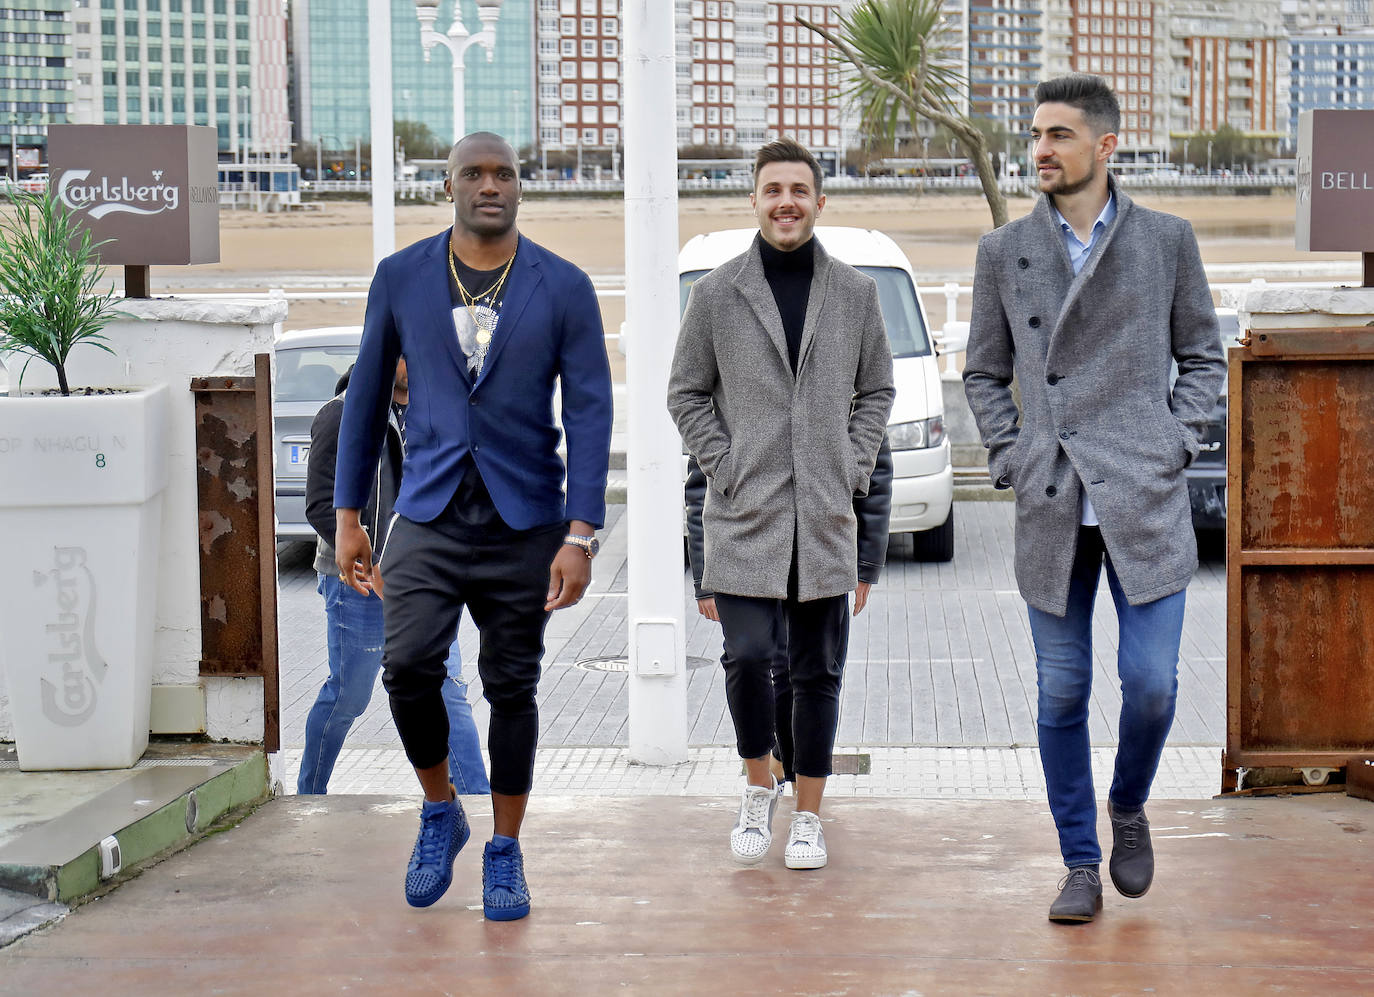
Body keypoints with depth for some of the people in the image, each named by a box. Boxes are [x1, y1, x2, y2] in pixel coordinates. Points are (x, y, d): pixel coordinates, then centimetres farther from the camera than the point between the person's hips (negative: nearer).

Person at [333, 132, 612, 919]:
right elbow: (368, 396, 10)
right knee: (408, 667, -15)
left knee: (512, 686, 4)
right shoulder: (402, 278, 3)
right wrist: (348, 516, 8)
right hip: (430, 515, 1)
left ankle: (506, 853, 20)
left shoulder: (564, 288, -2)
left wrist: (580, 536, -13)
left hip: (523, 520, 0)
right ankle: (440, 812, 12)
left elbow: (590, 413, -5)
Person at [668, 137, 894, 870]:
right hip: (744, 514, -2)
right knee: (748, 656, -12)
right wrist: (724, 469, -3)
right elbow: (686, 393, 7)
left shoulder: (855, 293, 6)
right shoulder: (716, 294, 1)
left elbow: (877, 389, 15)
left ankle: (808, 817, 17)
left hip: (825, 517, 2)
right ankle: (758, 786, 14)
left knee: (818, 672, 6)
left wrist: (854, 468, 3)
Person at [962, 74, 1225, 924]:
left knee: (1152, 684, -5)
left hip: (1146, 502, -1)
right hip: (1052, 505, 1)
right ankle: (1080, 864, 17)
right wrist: (1011, 456, 3)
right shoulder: (1005, 251, 8)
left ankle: (1128, 809, 25)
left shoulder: (1167, 240, 5)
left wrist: (1175, 445, -1)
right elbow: (984, 373, 15)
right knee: (1062, 694, 4)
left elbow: (1203, 356, 12)